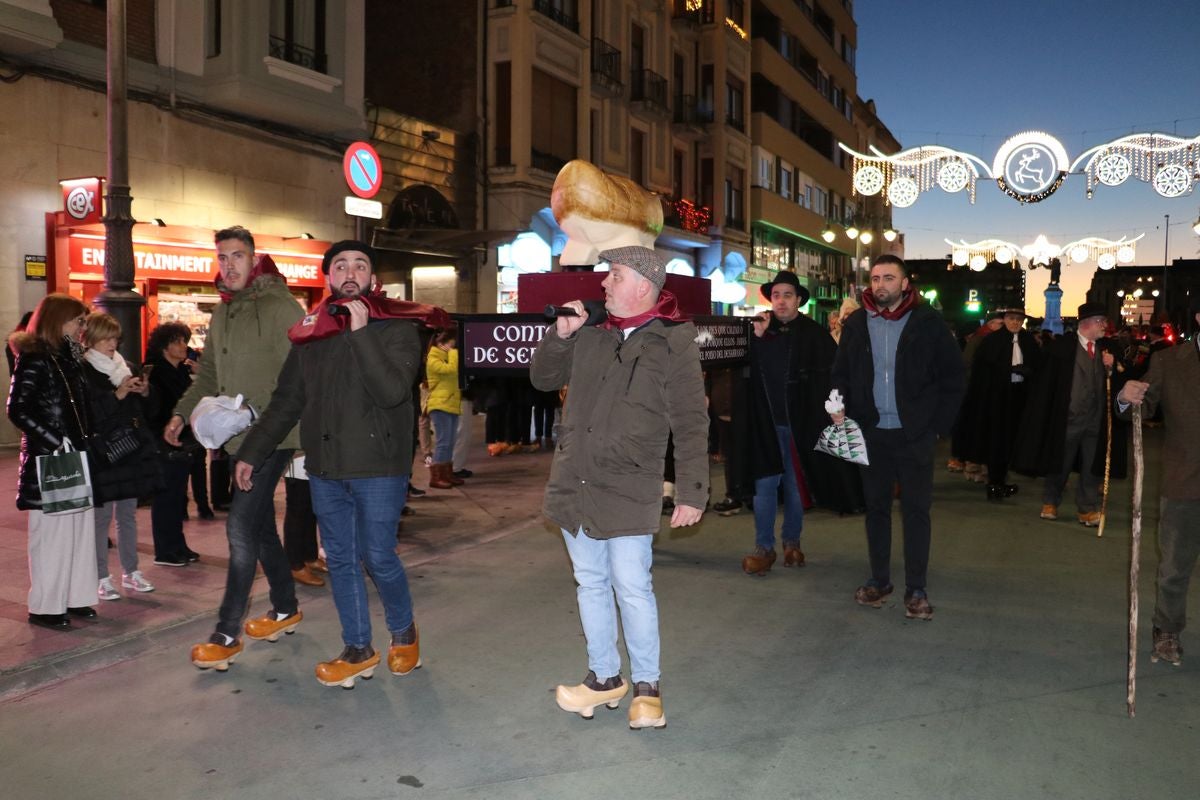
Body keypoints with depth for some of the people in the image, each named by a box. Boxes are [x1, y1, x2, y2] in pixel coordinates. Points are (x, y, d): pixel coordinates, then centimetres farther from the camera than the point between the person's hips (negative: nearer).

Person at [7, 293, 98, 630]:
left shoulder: (67, 357, 13)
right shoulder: (34, 359, -11)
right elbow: (18, 410, -17)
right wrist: (55, 442, -19)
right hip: (48, 462, -8)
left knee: (79, 528, 10)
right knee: (52, 530, -1)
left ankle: (74, 597, 20)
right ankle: (45, 606, 10)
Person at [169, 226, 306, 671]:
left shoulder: (280, 305, -10)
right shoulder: (221, 313, 15)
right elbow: (209, 375, 24)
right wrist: (183, 413, 15)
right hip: (239, 435, 8)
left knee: (241, 526, -11)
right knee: (260, 524, 15)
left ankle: (228, 634, -2)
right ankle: (285, 609, 31)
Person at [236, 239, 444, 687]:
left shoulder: (396, 328, -5)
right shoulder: (310, 333, 8)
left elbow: (393, 391, -21)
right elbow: (285, 402, 14)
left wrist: (361, 332, -20)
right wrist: (251, 453, 13)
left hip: (379, 469, -4)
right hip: (325, 469, 5)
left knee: (378, 558, 0)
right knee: (340, 561, 10)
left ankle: (403, 632, 27)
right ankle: (358, 650, 24)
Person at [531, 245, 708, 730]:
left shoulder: (674, 343, -6)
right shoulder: (589, 334, 8)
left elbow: (690, 425, -7)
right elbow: (542, 379, 16)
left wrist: (691, 491, -11)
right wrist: (560, 334, 0)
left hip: (628, 492, -5)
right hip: (573, 485, 6)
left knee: (632, 587, -3)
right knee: (590, 584, 14)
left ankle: (646, 685, 17)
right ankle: (604, 677, 30)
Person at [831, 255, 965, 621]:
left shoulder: (928, 323, -4)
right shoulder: (856, 323, 4)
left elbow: (953, 378, -1)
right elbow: (841, 374, 11)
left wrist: (938, 425, -6)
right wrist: (840, 407, -7)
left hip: (914, 434, -3)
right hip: (871, 432, 3)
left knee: (916, 510, 2)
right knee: (876, 506, 11)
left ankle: (916, 590, 10)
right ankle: (879, 580, 23)